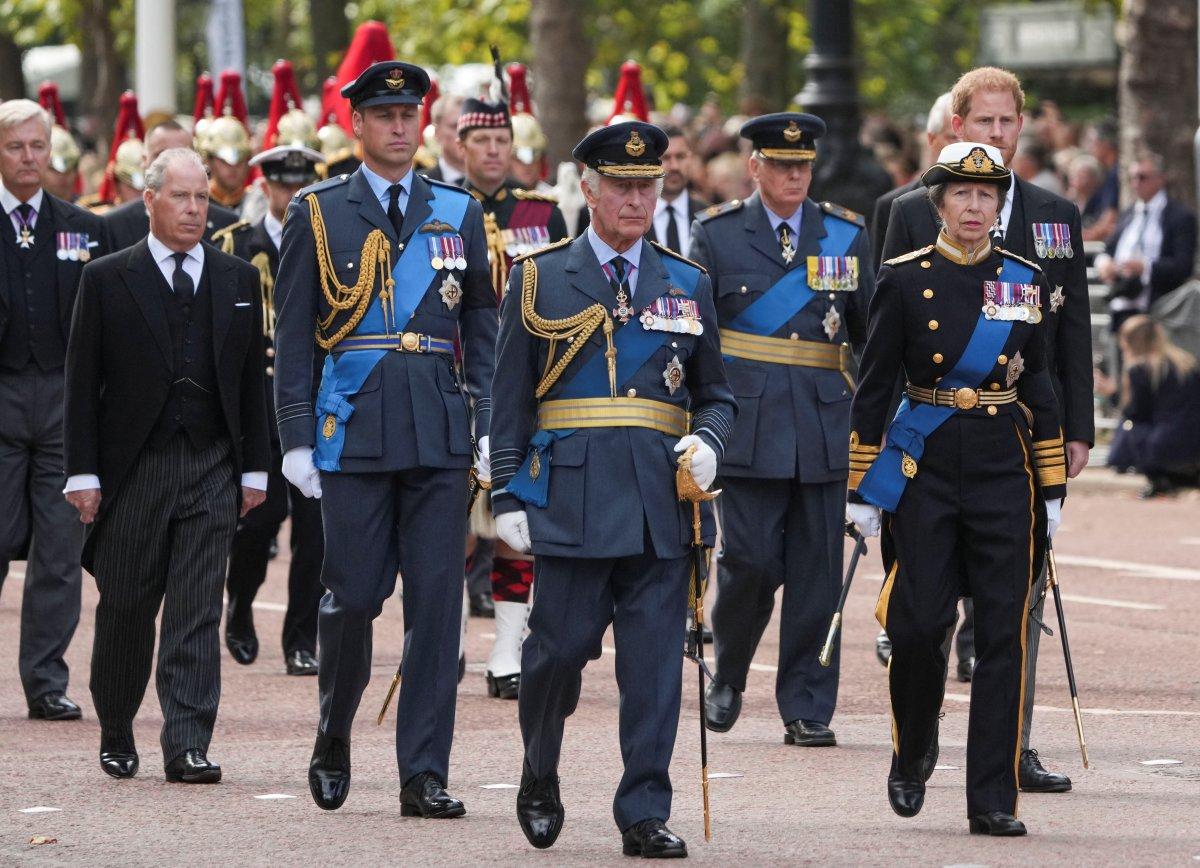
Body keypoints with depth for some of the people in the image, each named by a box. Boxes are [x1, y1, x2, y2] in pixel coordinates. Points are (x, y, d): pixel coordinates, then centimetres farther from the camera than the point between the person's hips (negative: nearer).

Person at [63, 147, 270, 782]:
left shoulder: (238, 280, 10)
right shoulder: (107, 279, 1)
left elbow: (252, 378, 12)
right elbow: (82, 383, 0)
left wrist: (255, 468, 7)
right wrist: (82, 473, -6)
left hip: (211, 468, 1)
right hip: (133, 467, -1)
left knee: (198, 615, -5)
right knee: (125, 610, 7)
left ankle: (187, 746, -8)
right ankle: (116, 734, 25)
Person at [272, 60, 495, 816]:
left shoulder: (459, 214, 10)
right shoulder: (318, 215, 4)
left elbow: (484, 328, 12)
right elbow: (293, 336, 3)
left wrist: (491, 424, 3)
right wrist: (297, 437, -3)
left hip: (441, 434, 2)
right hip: (354, 431, -2)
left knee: (438, 602, -2)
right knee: (352, 597, 0)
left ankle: (425, 775, 1)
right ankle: (334, 740, 24)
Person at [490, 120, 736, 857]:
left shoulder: (689, 285, 14)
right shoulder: (541, 280, 7)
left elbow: (717, 395, 18)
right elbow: (511, 400, 6)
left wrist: (706, 442, -4)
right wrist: (509, 495, -1)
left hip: (661, 502, 2)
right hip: (571, 499, -2)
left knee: (655, 662, -2)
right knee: (561, 648, -2)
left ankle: (646, 815, 2)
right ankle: (540, 776, 23)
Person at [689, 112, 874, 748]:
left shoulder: (846, 234, 12)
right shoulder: (717, 235, 6)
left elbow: (873, 332, 17)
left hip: (824, 425, 2)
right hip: (748, 425, -2)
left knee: (816, 571, 1)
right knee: (750, 561, -6)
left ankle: (807, 709, 7)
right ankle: (728, 676, 19)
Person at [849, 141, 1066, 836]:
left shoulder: (1027, 281, 7)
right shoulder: (905, 279, 0)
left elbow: (1041, 388, 11)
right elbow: (874, 388, 2)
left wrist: (1053, 491, 9)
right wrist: (861, 490, 0)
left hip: (1004, 468, 2)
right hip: (925, 467, -2)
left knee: (1004, 632, -3)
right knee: (919, 624, -5)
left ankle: (994, 799, 0)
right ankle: (912, 757, 22)